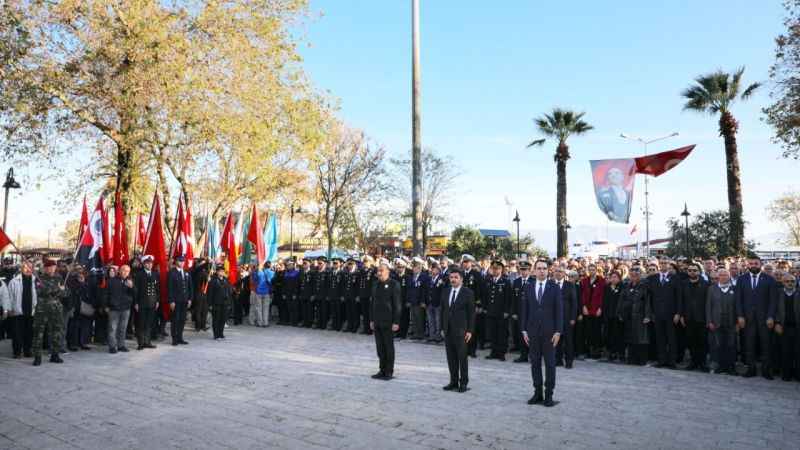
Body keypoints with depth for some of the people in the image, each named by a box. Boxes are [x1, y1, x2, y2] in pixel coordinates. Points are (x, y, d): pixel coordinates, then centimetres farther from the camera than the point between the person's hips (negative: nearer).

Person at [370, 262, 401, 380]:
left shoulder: (394, 284, -8)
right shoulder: (375, 284, 11)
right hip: (377, 322, 6)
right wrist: (371, 319, 12)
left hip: (388, 322, -6)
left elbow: (397, 305, -10)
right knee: (380, 347, 10)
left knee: (389, 347, 2)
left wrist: (396, 322, -14)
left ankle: (389, 371, 11)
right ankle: (382, 370, 20)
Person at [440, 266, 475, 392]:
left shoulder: (468, 293, -5)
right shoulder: (445, 292, 10)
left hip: (461, 330, -5)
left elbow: (471, 313, -6)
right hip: (448, 330, 5)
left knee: (462, 357, 0)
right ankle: (453, 381, 17)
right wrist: (442, 328, 9)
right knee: (451, 357, 8)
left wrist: (469, 330, -10)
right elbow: (443, 310, 14)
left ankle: (463, 383, 9)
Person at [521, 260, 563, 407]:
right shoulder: (528, 287, 5)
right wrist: (524, 330, 2)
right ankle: (537, 393, 17)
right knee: (535, 363, 8)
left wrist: (558, 331, -9)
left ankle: (549, 395, 11)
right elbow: (524, 309, 7)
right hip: (533, 331, 3)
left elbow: (559, 310, -3)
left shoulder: (554, 288, -2)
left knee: (550, 363, 3)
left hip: (549, 331, -2)